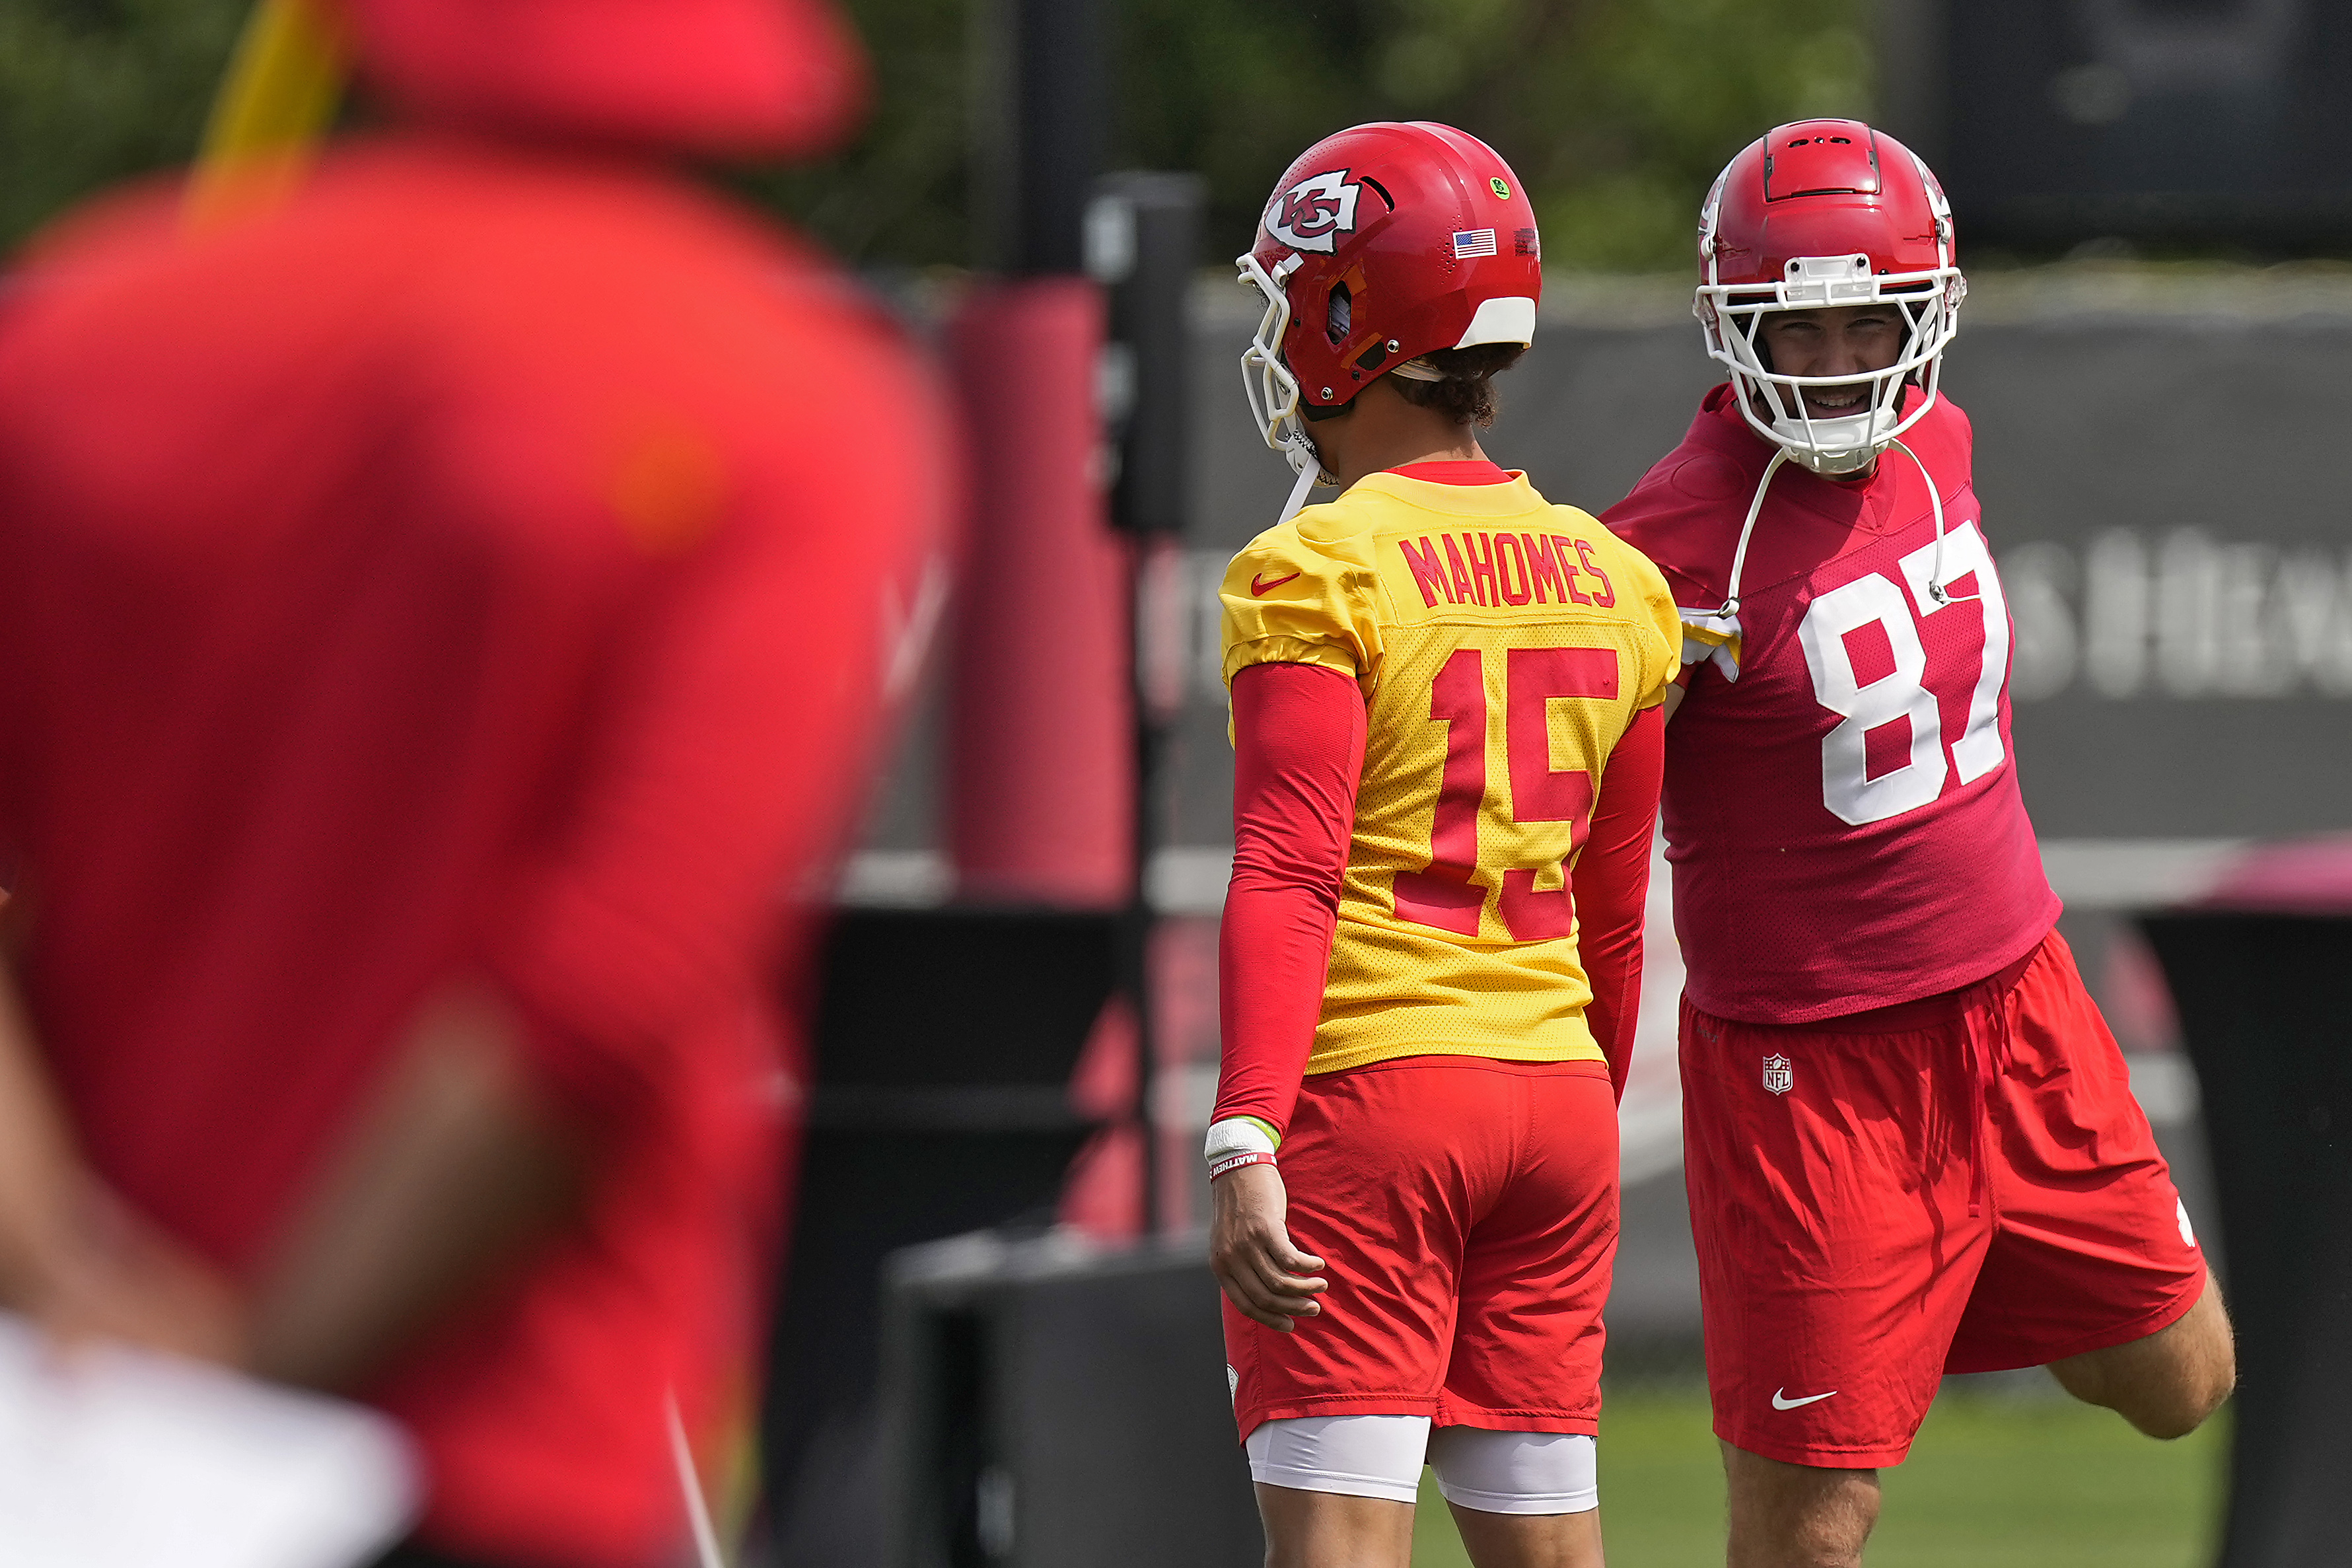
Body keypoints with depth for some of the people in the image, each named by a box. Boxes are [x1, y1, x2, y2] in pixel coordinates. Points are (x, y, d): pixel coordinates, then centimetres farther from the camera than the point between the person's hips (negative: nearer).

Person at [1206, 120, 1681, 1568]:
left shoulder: (1321, 576, -9)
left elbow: (1289, 884, -17)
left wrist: (1245, 1147, -22)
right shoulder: (1610, 587, 11)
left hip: (1367, 1083, -6)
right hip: (1553, 1082, 6)